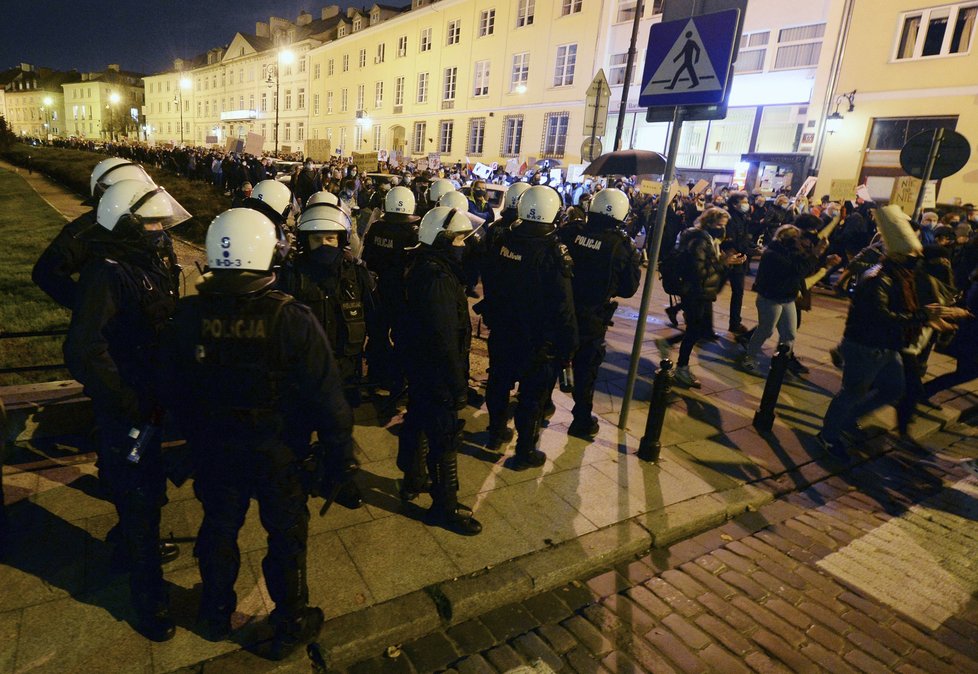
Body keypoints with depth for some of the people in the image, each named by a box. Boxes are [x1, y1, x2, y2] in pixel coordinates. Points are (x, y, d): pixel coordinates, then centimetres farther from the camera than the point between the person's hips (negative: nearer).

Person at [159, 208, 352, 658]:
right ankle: (290, 628, 33)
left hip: (215, 451, 4)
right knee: (286, 536, 16)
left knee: (218, 529, 24)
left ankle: (216, 616, 47)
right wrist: (337, 448, -8)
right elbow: (326, 396, -22)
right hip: (280, 453, -3)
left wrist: (196, 437, 17)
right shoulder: (292, 320, -24)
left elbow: (175, 392, 1)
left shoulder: (187, 317, -11)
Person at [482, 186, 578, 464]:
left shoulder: (502, 243, -5)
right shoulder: (553, 253, -23)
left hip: (501, 333, 6)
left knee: (499, 384, 23)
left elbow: (488, 284, 8)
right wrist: (567, 345, -11)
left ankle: (496, 433, 42)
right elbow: (563, 307, -21)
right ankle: (525, 453, 22)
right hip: (537, 342, -5)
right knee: (532, 397, 9)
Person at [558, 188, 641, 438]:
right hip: (592, 319, -2)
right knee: (586, 369, 12)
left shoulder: (570, 232, -8)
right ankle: (582, 422, 25)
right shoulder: (624, 247, -12)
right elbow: (629, 289, -4)